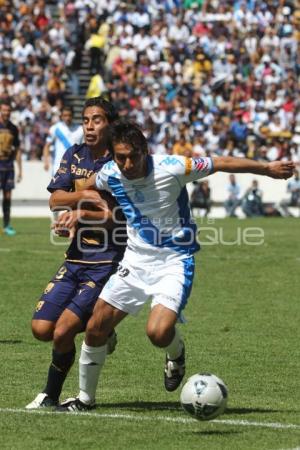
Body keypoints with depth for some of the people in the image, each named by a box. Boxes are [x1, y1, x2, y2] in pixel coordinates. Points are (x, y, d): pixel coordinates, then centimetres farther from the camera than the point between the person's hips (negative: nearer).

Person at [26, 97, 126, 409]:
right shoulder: (74, 155, 9)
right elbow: (55, 200, 0)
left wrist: (82, 214, -24)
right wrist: (88, 195, -18)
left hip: (108, 260, -6)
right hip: (77, 256, 6)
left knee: (62, 332, -15)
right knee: (41, 329, -2)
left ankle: (51, 395, 8)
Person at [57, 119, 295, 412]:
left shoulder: (171, 168, -21)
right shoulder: (110, 174, -8)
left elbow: (222, 163, -10)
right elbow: (86, 189, 18)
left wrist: (268, 169, -2)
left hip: (175, 260, -5)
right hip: (136, 259, 5)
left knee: (158, 332, -25)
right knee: (95, 329, 1)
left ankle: (176, 354, 14)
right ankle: (85, 397, 23)